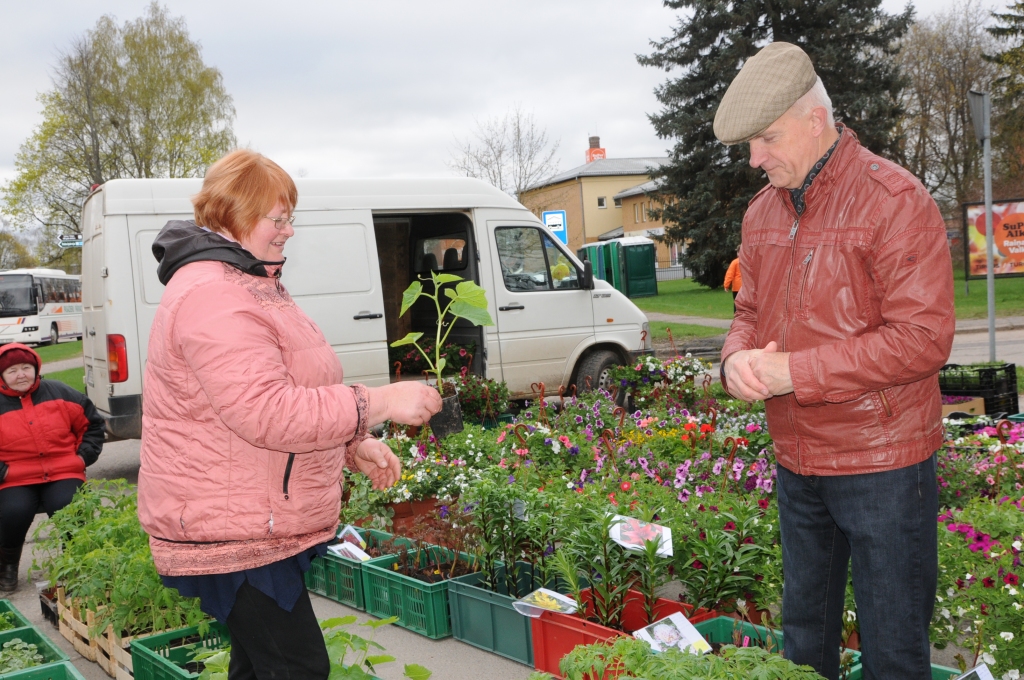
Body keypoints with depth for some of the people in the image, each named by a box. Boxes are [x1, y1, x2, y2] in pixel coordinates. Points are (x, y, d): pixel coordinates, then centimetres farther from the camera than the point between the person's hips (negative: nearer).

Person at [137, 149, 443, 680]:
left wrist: (353, 448, 13)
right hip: (231, 533, -11)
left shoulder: (249, 285, 17)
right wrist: (381, 402, -25)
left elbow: (289, 390, 24)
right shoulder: (213, 298, -21)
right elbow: (269, 413, -30)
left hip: (256, 525, 11)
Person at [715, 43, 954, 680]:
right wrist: (738, 358, -8)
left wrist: (792, 373, -22)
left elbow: (923, 337, -21)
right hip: (796, 463, 7)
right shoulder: (764, 210, 7)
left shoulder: (893, 199, -16)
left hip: (881, 465, -7)